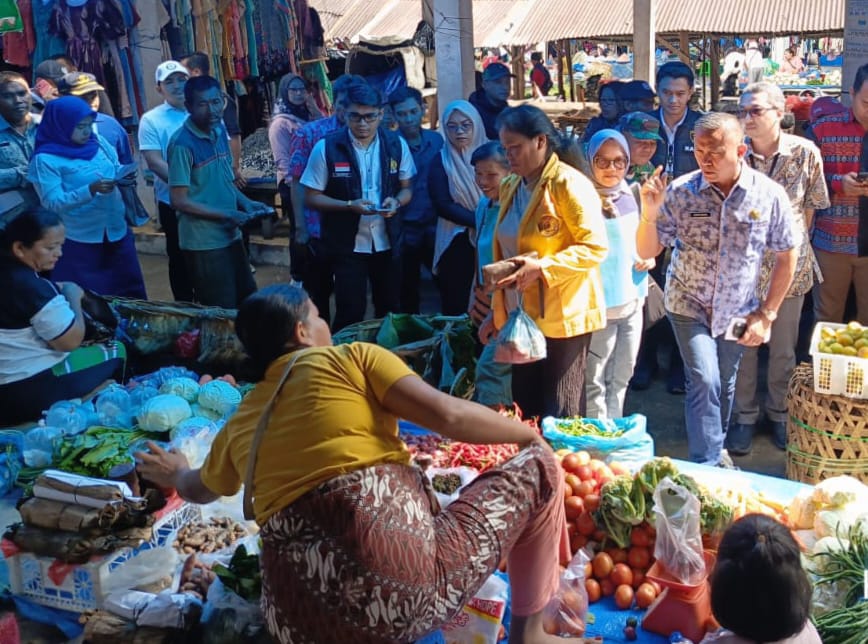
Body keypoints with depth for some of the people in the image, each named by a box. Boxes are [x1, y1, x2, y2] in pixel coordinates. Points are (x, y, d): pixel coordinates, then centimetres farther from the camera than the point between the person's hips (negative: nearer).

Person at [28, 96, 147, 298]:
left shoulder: (97, 142, 3)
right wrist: (91, 190, -29)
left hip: (117, 231, 5)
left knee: (130, 292, 16)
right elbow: (52, 203, -18)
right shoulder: (46, 159, -12)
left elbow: (116, 170, 15)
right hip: (79, 241, -5)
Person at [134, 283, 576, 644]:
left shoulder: (240, 423, 21)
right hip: (404, 572, -6)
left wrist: (174, 473, 65)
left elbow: (197, 489, 41)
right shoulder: (349, 358, 6)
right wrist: (528, 433, 13)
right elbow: (448, 416, -5)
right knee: (539, 465, 14)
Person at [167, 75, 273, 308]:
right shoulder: (183, 144, -17)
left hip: (230, 235, 8)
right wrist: (226, 215, -18)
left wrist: (245, 203, 1)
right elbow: (178, 200, -18)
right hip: (204, 242, -8)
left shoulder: (219, 131, 7)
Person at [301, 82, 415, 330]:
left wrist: (396, 201, -14)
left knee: (391, 311, 15)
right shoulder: (326, 148, -10)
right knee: (350, 315, 1)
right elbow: (311, 197, -6)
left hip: (388, 243, 3)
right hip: (347, 245, -3)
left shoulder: (396, 144, -2)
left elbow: (406, 188, 9)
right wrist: (350, 205, -21)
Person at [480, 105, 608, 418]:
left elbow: (595, 247, -17)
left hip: (563, 317, -7)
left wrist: (541, 267, -26)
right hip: (521, 318, 7)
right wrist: (497, 311, 16)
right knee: (526, 412, 13)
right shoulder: (510, 187, 13)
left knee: (561, 418, 1)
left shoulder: (569, 184, -11)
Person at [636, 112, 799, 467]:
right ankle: (706, 466, 0)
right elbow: (646, 252, -13)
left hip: (737, 309, 2)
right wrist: (649, 214, -32)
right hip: (689, 305, -2)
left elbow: (786, 256, -3)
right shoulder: (680, 191, -16)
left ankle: (716, 449, 42)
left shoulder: (769, 195, -14)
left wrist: (767, 313, -4)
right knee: (705, 381, -15)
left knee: (725, 385, 16)